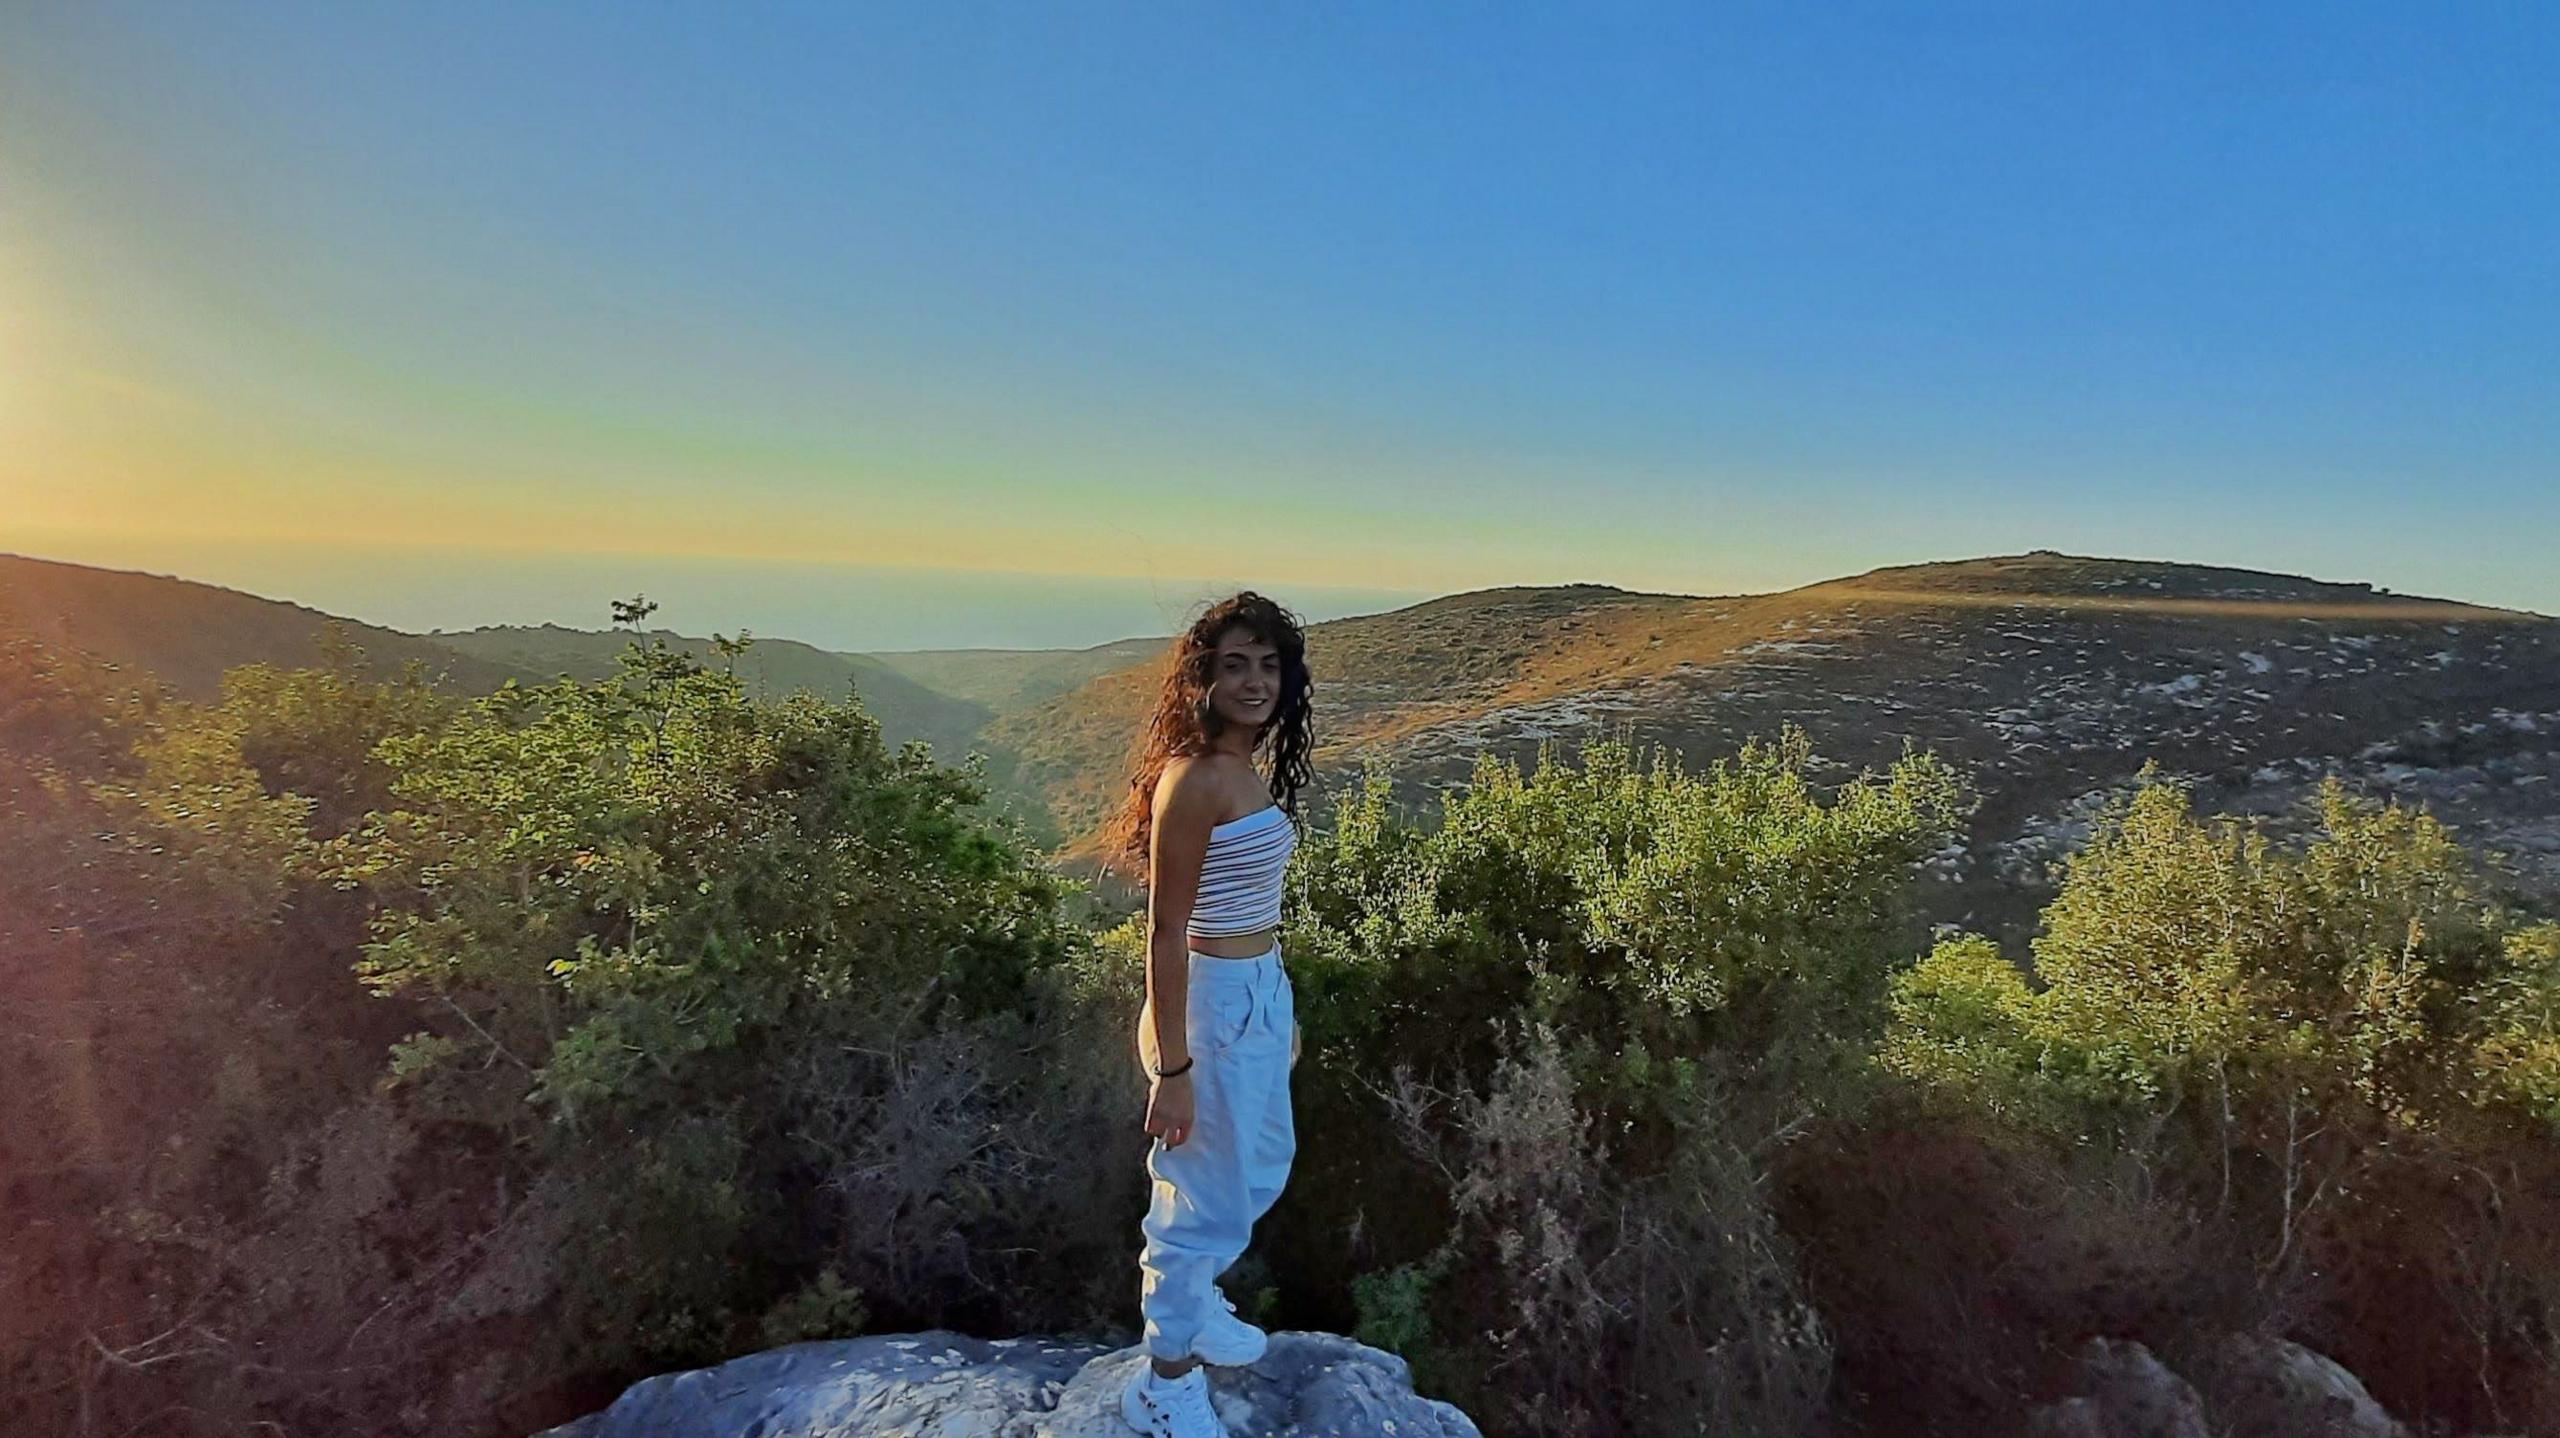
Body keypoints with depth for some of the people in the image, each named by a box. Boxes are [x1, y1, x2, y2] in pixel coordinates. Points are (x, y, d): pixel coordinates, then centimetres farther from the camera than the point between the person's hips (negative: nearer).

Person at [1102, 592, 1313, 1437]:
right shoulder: (1193, 778, -22)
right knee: (1208, 1194, 8)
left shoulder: (1247, 770, 6)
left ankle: (1192, 1303, 52)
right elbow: (1166, 932, -21)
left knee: (1262, 1166, 27)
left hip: (1260, 993, 10)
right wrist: (1173, 1069, -20)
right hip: (1211, 1001, -9)